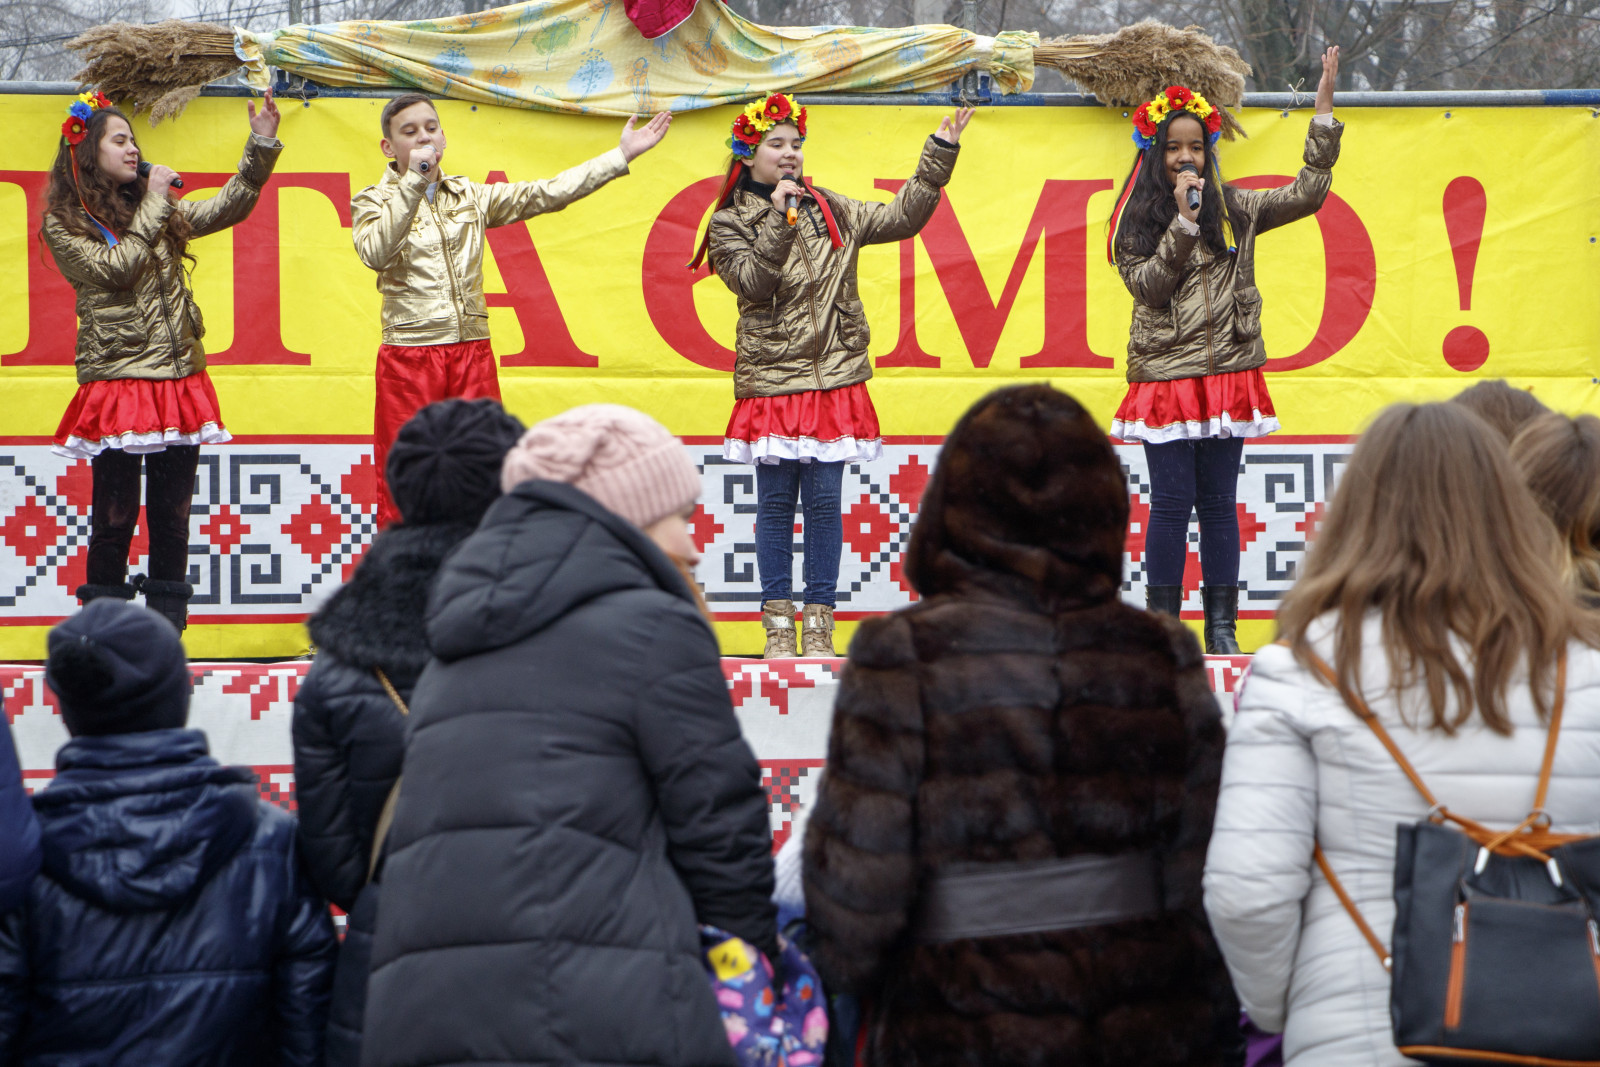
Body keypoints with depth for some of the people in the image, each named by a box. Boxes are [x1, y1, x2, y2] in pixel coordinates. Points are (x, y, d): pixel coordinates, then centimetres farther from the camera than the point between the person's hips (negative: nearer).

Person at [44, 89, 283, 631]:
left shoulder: (155, 211, 17)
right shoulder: (64, 225, -1)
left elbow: (225, 208, 10)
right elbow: (115, 268, -13)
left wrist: (261, 147, 0)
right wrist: (153, 205, -6)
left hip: (180, 378, 5)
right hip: (117, 379, -5)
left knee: (172, 516, 6)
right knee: (114, 517, -3)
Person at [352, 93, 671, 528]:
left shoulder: (470, 196, 15)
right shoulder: (373, 202, 5)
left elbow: (546, 193, 10)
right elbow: (376, 253, -16)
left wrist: (622, 155, 6)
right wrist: (414, 182, -18)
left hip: (472, 352, 3)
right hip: (408, 357, -3)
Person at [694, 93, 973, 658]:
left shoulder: (828, 210, 12)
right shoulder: (729, 222, 4)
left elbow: (900, 217, 9)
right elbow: (753, 282, -11)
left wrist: (939, 155, 4)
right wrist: (779, 217, -15)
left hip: (834, 378, 2)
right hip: (771, 381, -2)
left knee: (824, 500, 1)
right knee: (776, 501, 0)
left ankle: (819, 623, 6)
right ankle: (778, 624, 6)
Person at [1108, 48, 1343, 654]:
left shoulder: (1233, 209, 8)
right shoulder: (1138, 221, 5)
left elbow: (1307, 195, 4)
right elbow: (1146, 285, -7)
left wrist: (1324, 109, 1)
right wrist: (1183, 222, -13)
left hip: (1227, 373, 2)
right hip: (1165, 377, -2)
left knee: (1219, 501, 4)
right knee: (1172, 501, -3)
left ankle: (1222, 626, 10)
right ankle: (1162, 621, 6)